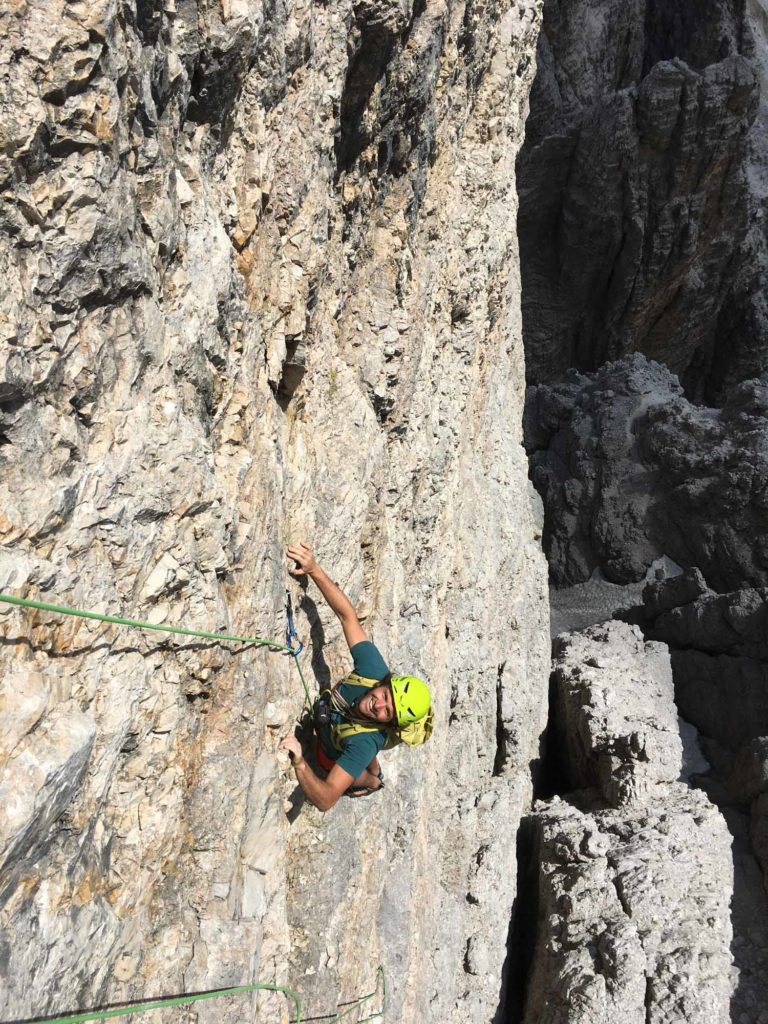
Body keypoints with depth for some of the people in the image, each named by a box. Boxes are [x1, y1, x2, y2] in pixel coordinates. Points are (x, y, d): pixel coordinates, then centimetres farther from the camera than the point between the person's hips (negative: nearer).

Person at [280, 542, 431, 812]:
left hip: (334, 755, -4)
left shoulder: (365, 742, -51)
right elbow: (347, 615, -40)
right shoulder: (374, 670, -41)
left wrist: (299, 762, -74)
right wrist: (314, 569, -51)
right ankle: (375, 775, 69)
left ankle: (371, 782, 61)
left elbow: (325, 800, -56)